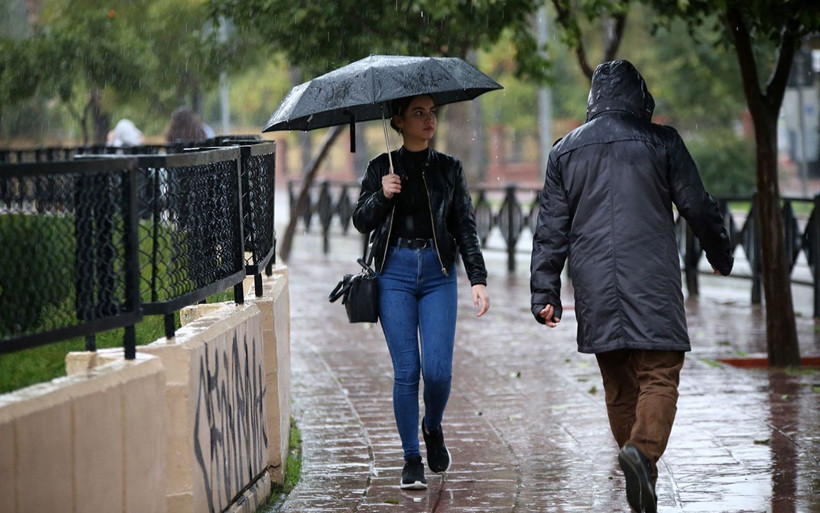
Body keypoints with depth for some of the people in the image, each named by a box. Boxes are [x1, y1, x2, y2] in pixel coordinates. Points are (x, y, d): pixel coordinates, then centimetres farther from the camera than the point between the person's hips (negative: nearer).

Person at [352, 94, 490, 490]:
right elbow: (361, 222, 6)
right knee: (406, 370, -5)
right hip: (395, 272, 0)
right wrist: (381, 195, -14)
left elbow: (465, 228, 8)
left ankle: (433, 428, 22)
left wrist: (478, 279, -1)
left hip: (438, 272, 0)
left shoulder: (449, 169, 8)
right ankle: (411, 459, 5)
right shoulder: (382, 168, 7)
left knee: (437, 369, -10)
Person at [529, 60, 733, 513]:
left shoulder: (566, 150, 10)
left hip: (595, 288, 3)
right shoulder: (660, 142, 1)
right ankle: (644, 449, -31)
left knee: (618, 386, 12)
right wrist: (721, 255, 20)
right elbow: (698, 207, 4)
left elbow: (551, 229, 8)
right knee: (659, 376, -4)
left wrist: (544, 293, 9)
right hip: (652, 282, -3)